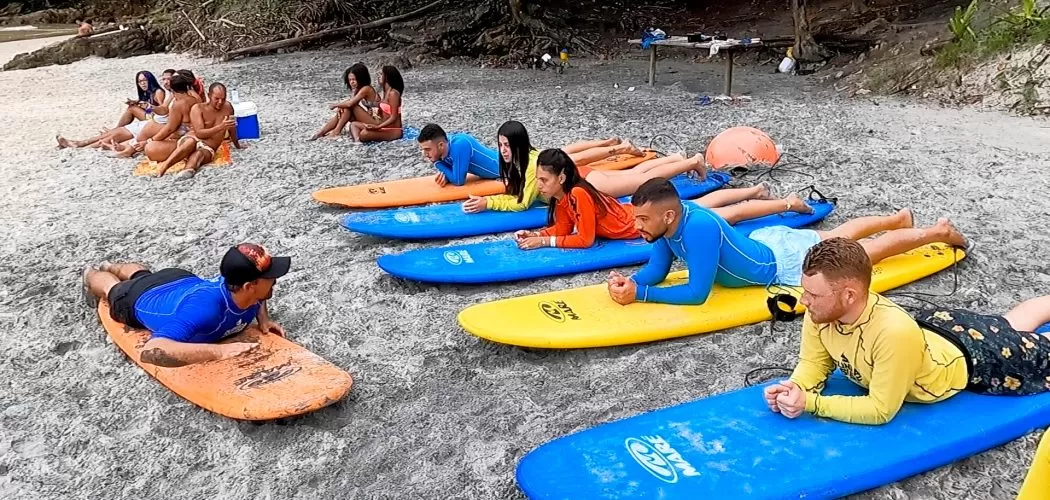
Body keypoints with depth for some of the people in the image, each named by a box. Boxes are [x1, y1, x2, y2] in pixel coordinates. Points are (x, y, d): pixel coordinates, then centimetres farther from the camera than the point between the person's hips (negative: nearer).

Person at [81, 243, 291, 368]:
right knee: (113, 289, 33)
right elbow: (151, 352, -65)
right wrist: (218, 350, -68)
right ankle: (90, 274, 64)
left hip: (181, 280, 5)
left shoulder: (237, 283, -33)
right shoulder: (205, 308, -53)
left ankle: (112, 267, 70)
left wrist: (263, 318, -23)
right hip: (137, 300, -5)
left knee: (143, 274, 40)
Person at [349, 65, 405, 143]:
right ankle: (357, 142, -18)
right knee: (353, 124, 6)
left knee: (364, 133, -36)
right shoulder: (386, 92, 14)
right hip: (385, 127, 11)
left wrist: (377, 127, -25)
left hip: (394, 130, -11)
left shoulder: (393, 93, -15)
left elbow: (393, 117, -20)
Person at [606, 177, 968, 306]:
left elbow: (697, 293, -39)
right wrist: (630, 281, -28)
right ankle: (898, 218, 54)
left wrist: (640, 294, -40)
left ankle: (938, 232, 35)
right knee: (837, 238, 30)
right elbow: (656, 270, -8)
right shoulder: (670, 218, -18)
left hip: (786, 263, -7)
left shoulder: (698, 227, -41)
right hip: (767, 242, 7)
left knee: (863, 253, 14)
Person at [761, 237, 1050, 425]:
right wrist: (794, 388, -34)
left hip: (970, 359, -5)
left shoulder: (894, 332, -48)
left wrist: (809, 404, -42)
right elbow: (814, 364, -14)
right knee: (1007, 326, 32)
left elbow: (880, 411, -38)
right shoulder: (821, 312, -30)